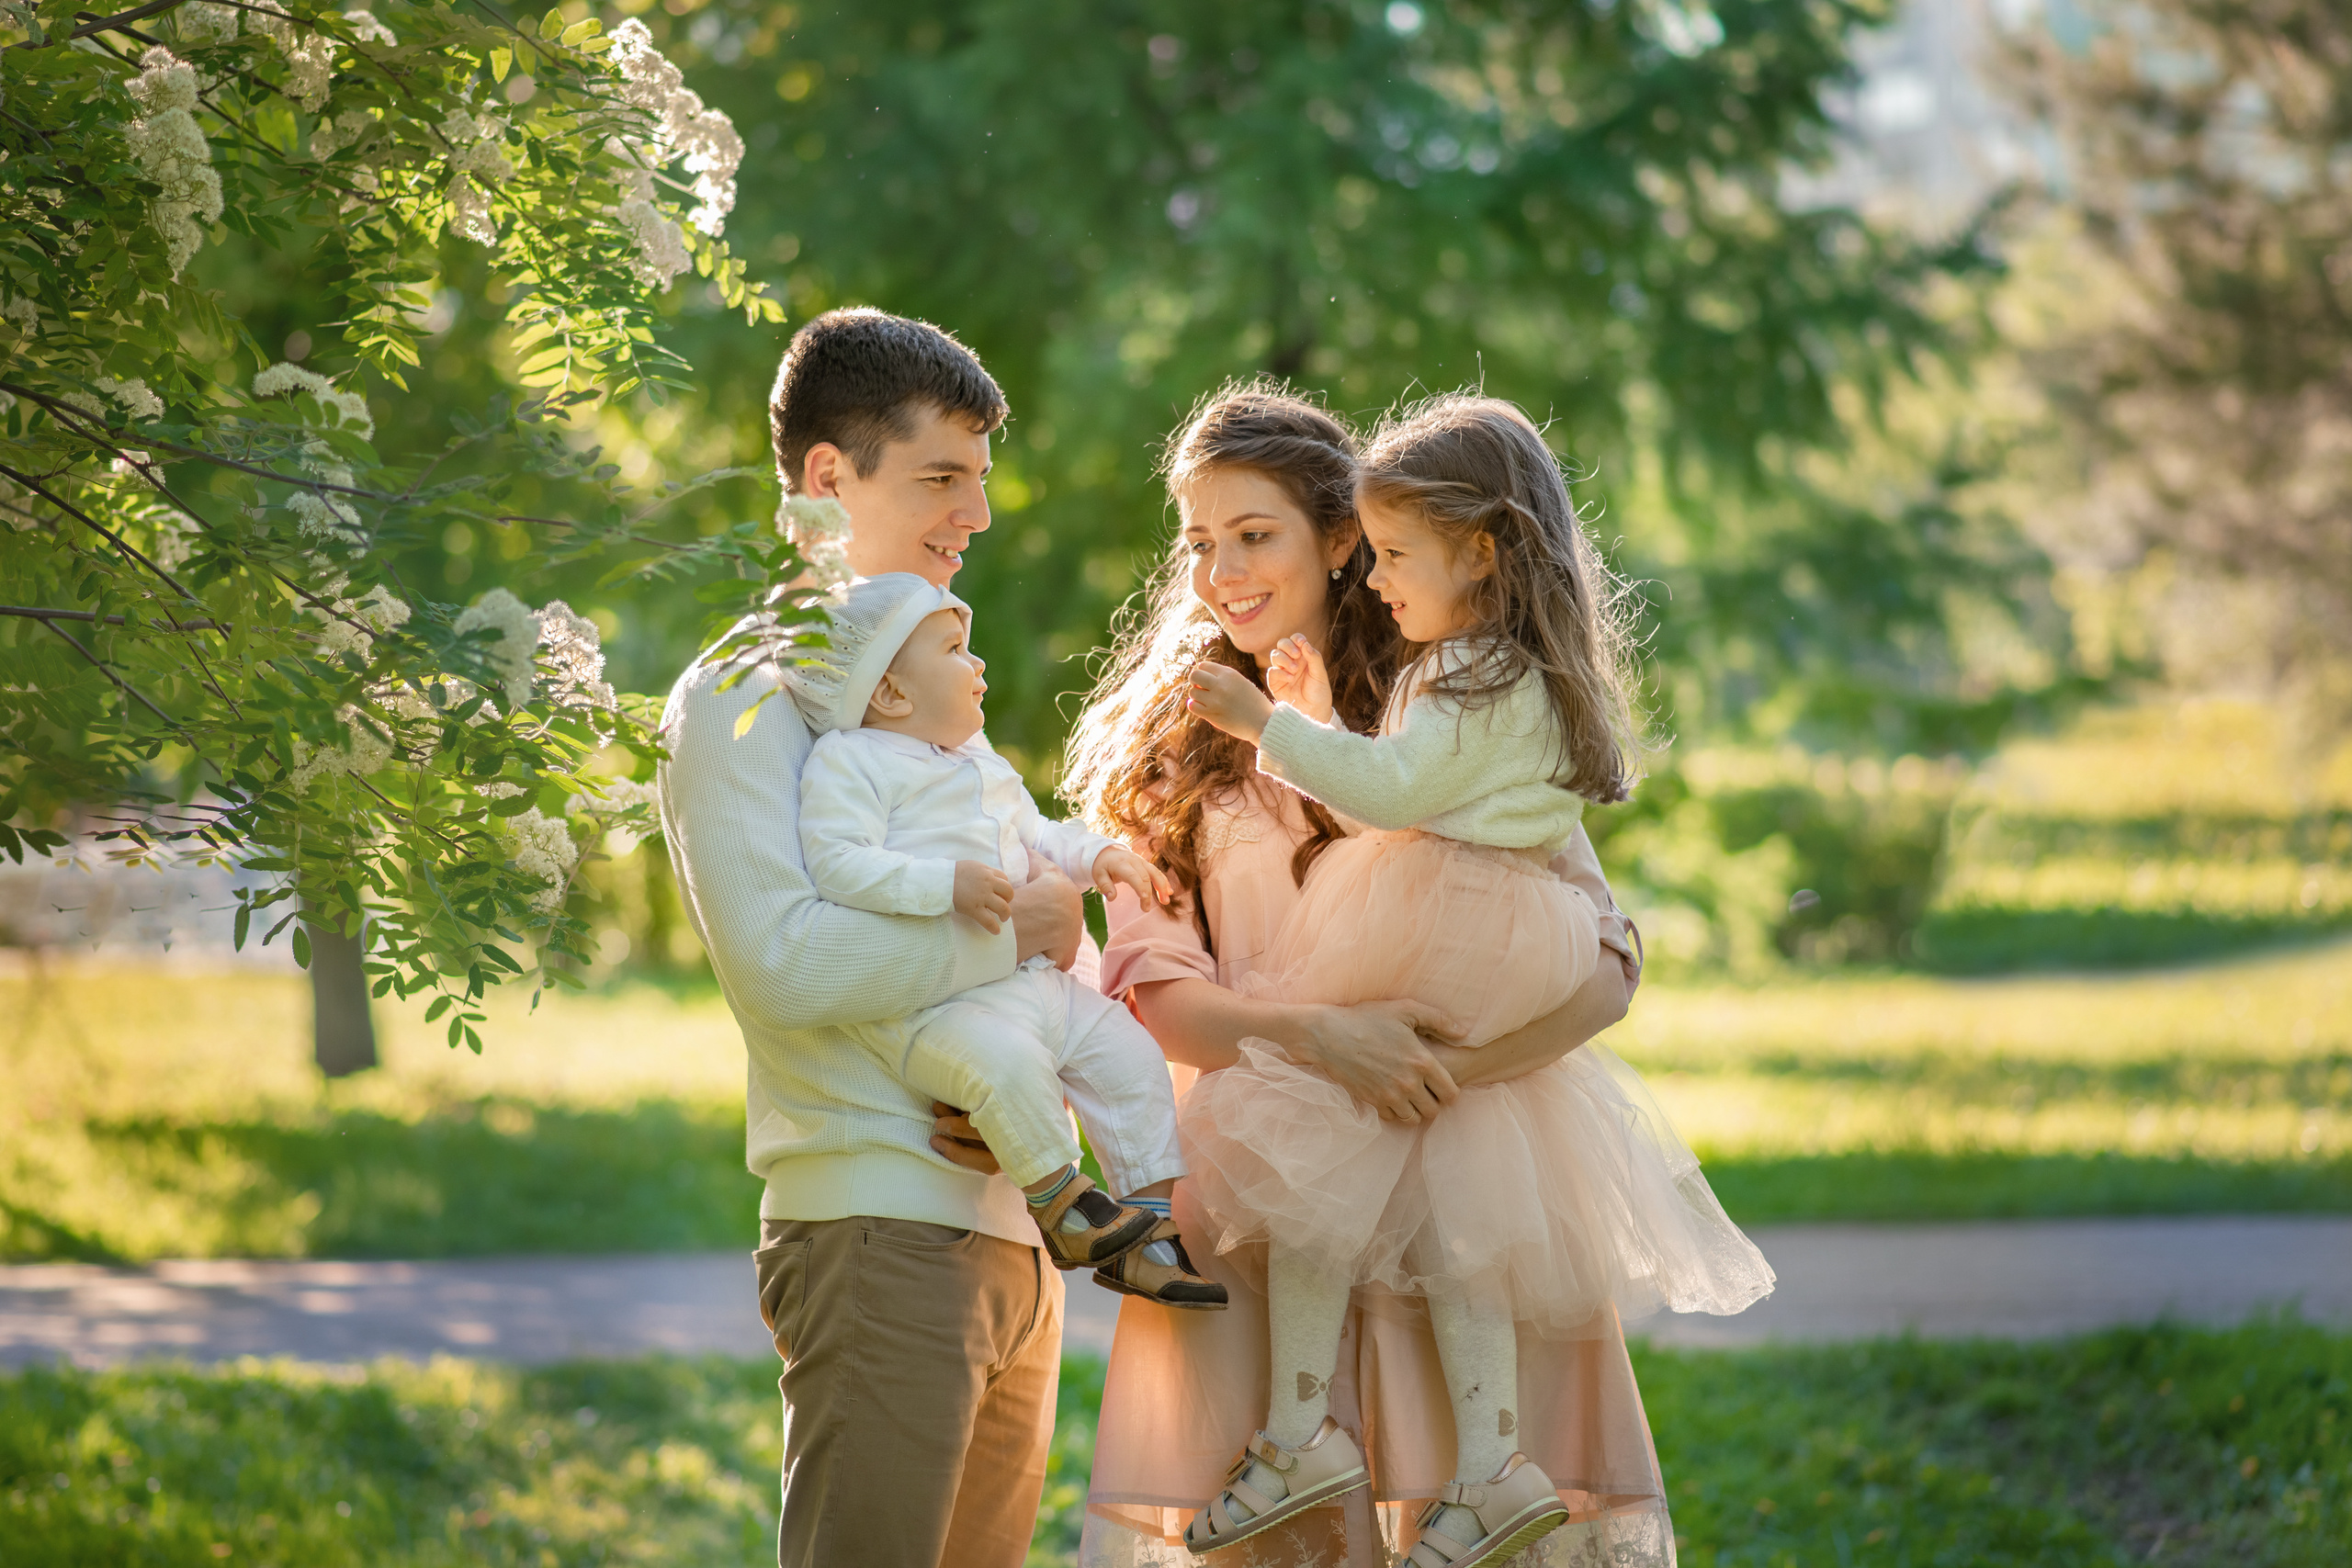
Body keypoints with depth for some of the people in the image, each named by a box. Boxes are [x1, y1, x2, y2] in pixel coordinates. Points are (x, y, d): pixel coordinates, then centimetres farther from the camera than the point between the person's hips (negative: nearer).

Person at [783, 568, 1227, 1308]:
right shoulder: (848, 761, -5)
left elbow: (1036, 836, 35)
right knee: (1007, 1060, -35)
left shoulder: (982, 763, 24)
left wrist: (1097, 857, 15)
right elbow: (837, 864, -18)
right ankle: (1057, 1199, -15)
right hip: (929, 1001, -8)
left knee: (1128, 1053, -1)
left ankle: (1149, 1228, 5)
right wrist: (948, 885, -27)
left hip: (1030, 977, 8)